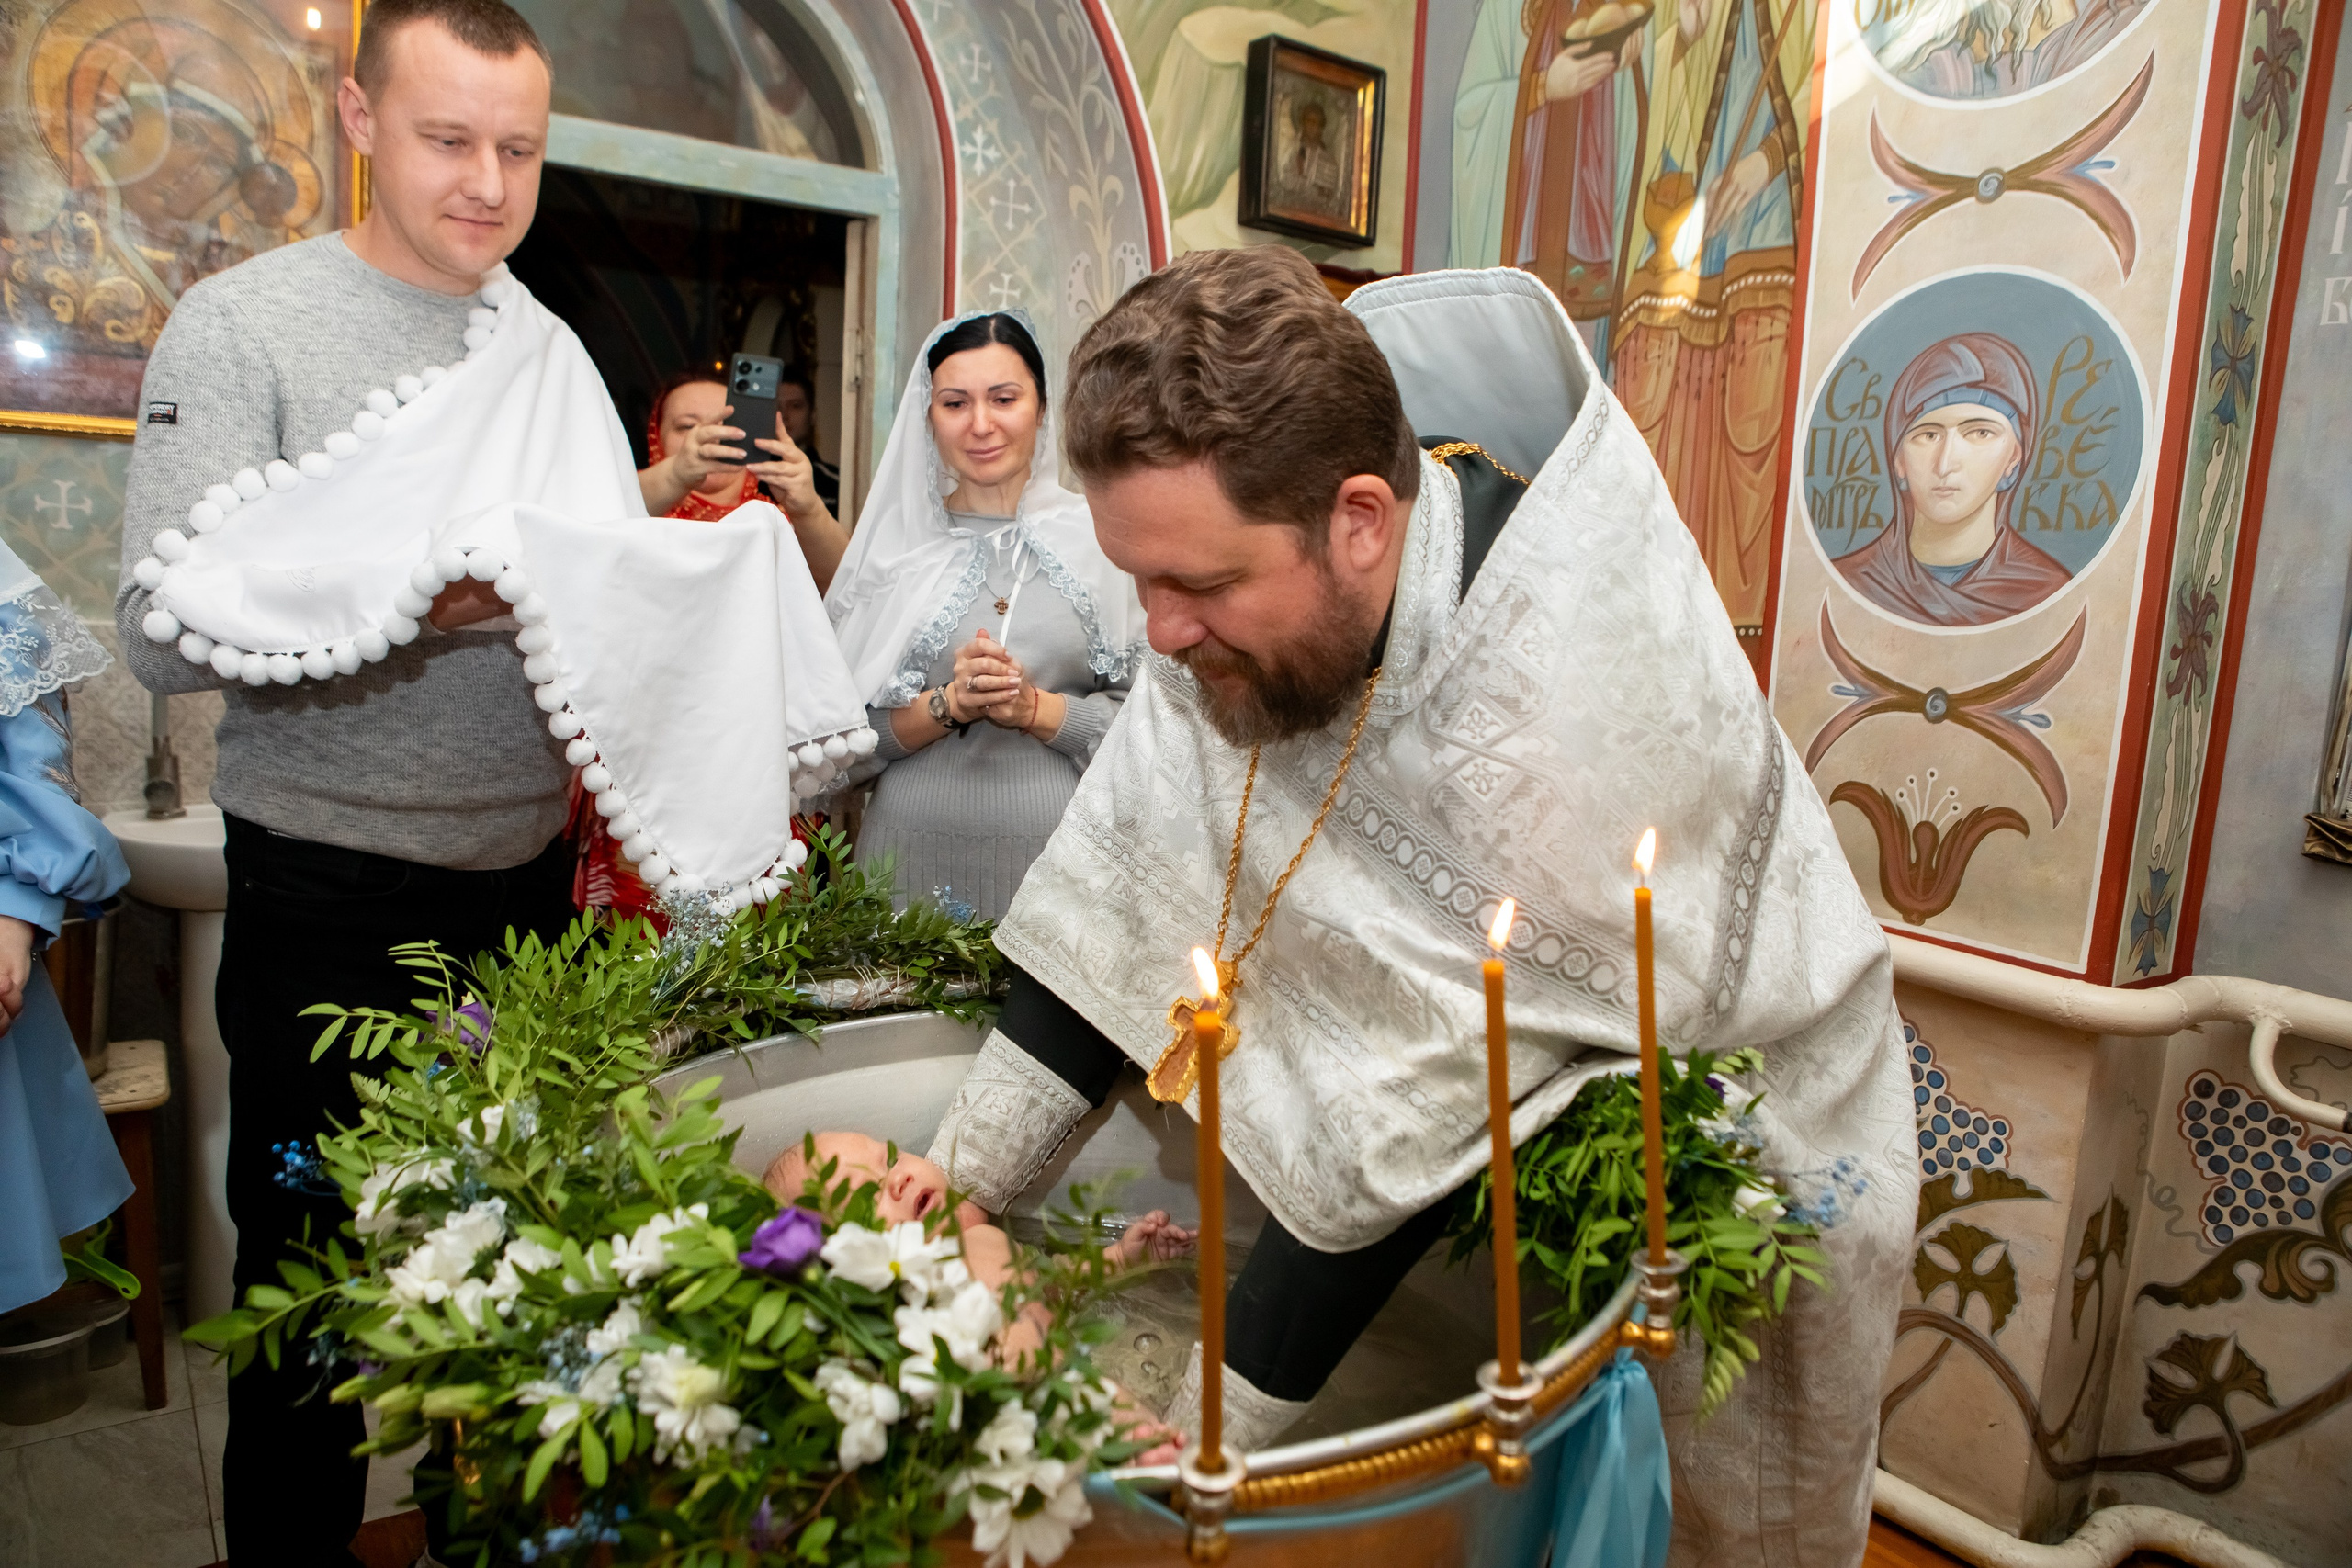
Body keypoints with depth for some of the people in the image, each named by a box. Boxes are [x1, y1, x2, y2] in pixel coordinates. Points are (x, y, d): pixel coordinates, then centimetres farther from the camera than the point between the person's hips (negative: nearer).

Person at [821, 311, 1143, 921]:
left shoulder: (1098, 538, 2)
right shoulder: (893, 544, 5)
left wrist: (1033, 708, -14)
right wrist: (950, 704, -13)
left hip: (1060, 848, 0)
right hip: (915, 851, 1)